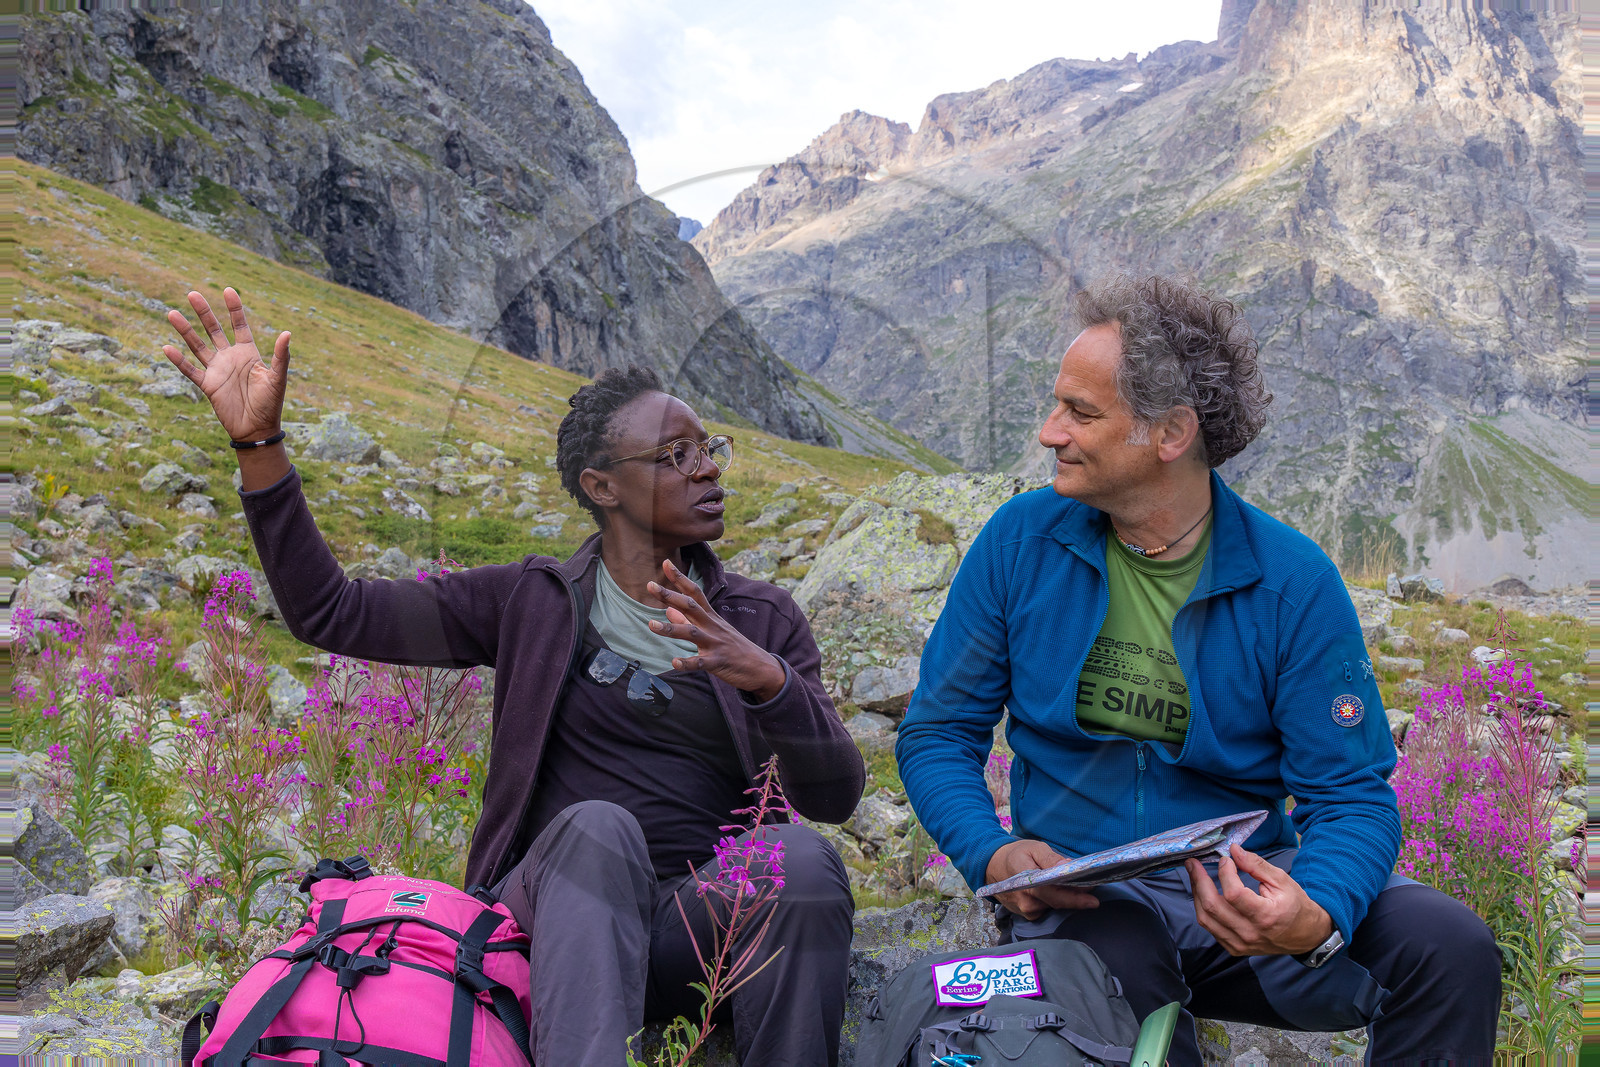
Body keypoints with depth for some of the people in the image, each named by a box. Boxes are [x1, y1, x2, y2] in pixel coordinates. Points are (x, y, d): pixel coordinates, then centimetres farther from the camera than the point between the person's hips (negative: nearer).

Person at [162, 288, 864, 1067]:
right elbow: (329, 613, 4)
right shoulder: (532, 602, 8)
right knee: (596, 828, -34)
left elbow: (834, 797, -1)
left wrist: (767, 679, -21)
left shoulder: (762, 621, 10)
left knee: (801, 855, -32)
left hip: (702, 920, 1)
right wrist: (258, 443, -6)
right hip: (560, 920, -1)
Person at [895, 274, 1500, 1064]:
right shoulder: (1023, 540, -2)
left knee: (1451, 951, -24)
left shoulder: (1294, 582, -6)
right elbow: (937, 733, 3)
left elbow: (1350, 794, -6)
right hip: (1081, 894, 0)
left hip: (1241, 884, 1)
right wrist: (993, 854, -18)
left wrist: (1316, 916, -29)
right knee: (1115, 969, -35)